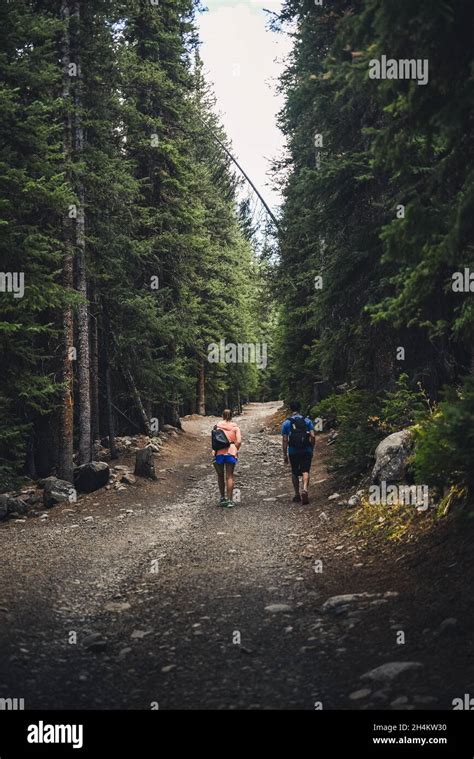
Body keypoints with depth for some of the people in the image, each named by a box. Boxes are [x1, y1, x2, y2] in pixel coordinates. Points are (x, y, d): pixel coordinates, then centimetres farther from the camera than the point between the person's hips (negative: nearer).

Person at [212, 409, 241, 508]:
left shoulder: (218, 425, 2)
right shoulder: (235, 427, 3)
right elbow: (239, 441, -6)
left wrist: (214, 451, -1)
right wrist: (236, 450, 9)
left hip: (219, 453, 0)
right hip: (231, 453, 0)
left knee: (220, 476, 15)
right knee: (229, 476, 4)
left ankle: (222, 498, 20)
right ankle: (229, 500, -1)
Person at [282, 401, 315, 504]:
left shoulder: (286, 423, 1)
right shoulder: (307, 421, 3)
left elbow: (285, 440, -1)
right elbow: (313, 436, -3)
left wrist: (285, 455, 3)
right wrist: (311, 449, 8)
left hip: (293, 452, 0)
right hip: (306, 451, 0)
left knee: (294, 473, 14)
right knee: (305, 471, -4)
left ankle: (297, 495, 16)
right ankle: (304, 489, -29)